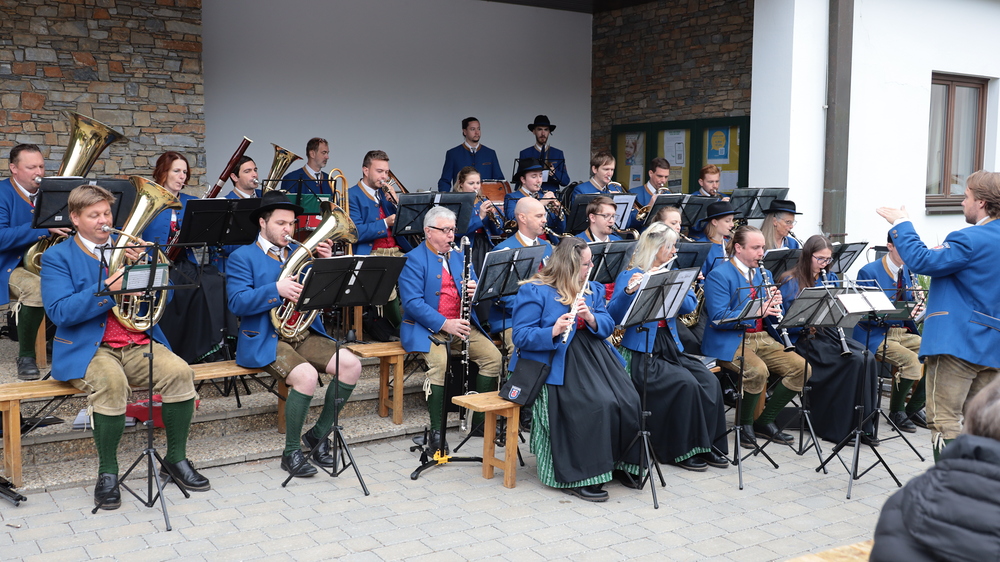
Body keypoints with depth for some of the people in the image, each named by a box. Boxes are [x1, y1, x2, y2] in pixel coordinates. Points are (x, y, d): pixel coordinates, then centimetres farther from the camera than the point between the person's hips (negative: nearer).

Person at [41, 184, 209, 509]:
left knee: (180, 372, -25)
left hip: (138, 344, 4)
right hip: (89, 348, -3)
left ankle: (176, 458, -6)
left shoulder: (130, 248, 16)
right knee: (112, 383, -36)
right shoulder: (57, 257, 4)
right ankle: (107, 471, -15)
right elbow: (59, 311, -12)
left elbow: (162, 297, 9)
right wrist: (108, 288, -23)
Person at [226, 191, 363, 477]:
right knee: (307, 375, -31)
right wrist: (277, 289, -27)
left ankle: (318, 435, 2)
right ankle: (291, 451, -11)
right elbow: (237, 303, -14)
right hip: (265, 339, -6)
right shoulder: (242, 257, 1)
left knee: (351, 365, -15)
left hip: (304, 333, 6)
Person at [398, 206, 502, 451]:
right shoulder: (413, 260, -5)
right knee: (439, 363, -33)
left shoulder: (458, 257, 17)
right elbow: (412, 302, -16)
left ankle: (481, 419, 0)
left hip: (460, 325, 6)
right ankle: (437, 431, -23)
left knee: (493, 356, -14)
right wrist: (444, 323, -25)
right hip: (426, 327, -6)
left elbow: (474, 288, 16)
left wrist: (474, 290, -11)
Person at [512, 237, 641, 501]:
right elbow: (521, 337, -10)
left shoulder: (592, 289, 18)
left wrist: (591, 318, -12)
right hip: (557, 364, -6)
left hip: (593, 355, 6)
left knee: (629, 400, -18)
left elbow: (607, 325, 10)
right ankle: (579, 477, -16)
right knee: (599, 404, -28)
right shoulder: (534, 291, -3)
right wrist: (553, 331, -27)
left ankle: (620, 463, 3)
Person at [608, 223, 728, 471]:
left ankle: (707, 444, -5)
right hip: (641, 353, -6)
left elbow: (690, 306, -1)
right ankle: (681, 450, -11)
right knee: (686, 383, -26)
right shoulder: (629, 277, -4)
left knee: (710, 381, -17)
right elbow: (614, 316, -16)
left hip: (671, 347, 6)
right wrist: (628, 291, -33)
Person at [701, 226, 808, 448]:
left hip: (762, 338, 8)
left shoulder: (762, 274, 16)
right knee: (758, 371, -34)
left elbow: (773, 317, 18)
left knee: (801, 368, -10)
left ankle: (765, 421, 4)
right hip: (729, 341, -8)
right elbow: (718, 318, -19)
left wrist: (774, 304, -6)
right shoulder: (719, 276, -9)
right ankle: (744, 424, -7)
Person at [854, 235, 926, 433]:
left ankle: (914, 408, 4)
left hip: (904, 332, 7)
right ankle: (896, 411, -6)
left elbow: (910, 309, 14)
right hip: (876, 335, -7)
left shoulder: (908, 271, 10)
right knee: (910, 361, -30)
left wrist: (917, 300, -9)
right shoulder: (869, 273, -11)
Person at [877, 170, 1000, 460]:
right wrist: (945, 252, 15)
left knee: (944, 419, -5)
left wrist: (901, 224, -8)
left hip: (956, 343, -9)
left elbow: (922, 261, -19)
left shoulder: (971, 240, -15)